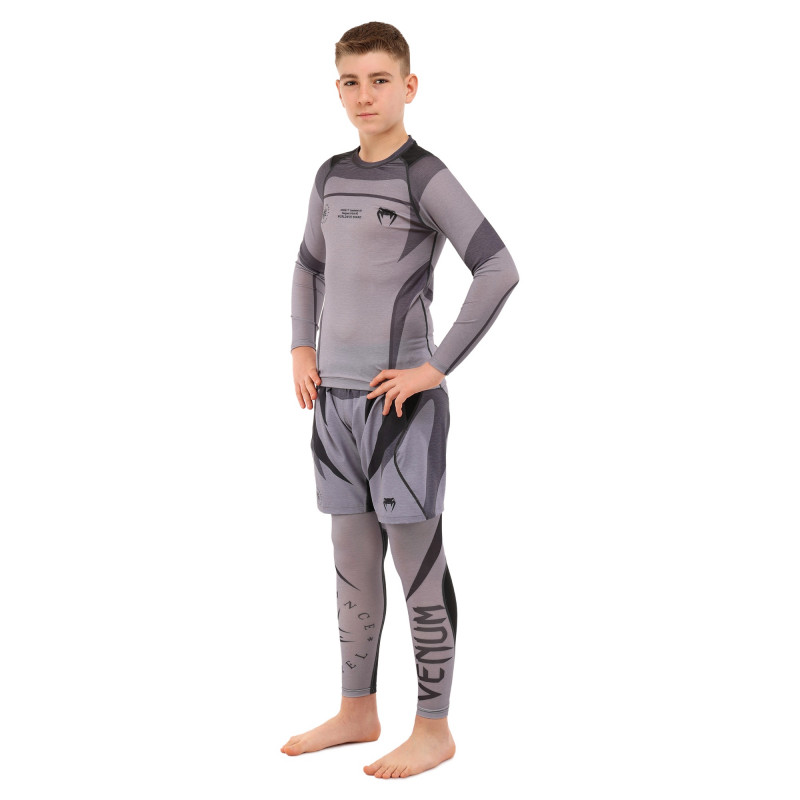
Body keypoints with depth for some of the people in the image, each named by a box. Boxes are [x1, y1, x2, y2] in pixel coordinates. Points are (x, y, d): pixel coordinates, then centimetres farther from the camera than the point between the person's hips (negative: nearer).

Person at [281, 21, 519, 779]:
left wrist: (437, 368, -17)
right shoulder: (331, 177, 10)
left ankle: (434, 728, 15)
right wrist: (302, 349, 11)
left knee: (419, 565, 2)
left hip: (401, 400, -7)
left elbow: (499, 271, -17)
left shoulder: (426, 177, -10)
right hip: (335, 398, 7)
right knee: (353, 567, 15)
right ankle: (357, 710, 30)